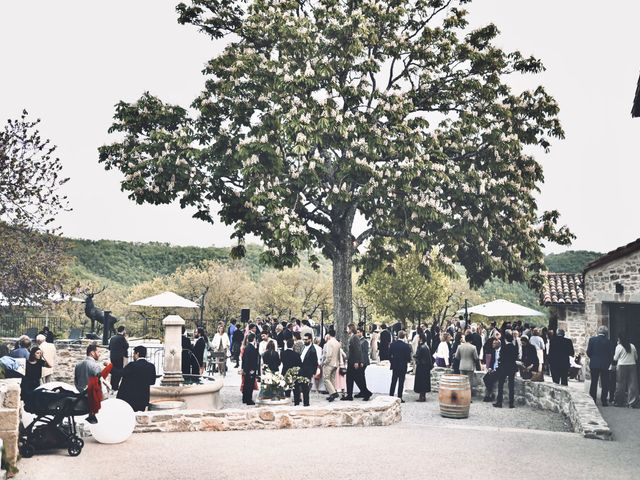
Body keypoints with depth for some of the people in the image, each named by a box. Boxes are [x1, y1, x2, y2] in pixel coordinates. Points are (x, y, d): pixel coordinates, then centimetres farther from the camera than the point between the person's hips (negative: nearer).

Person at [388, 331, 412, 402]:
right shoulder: (406, 346, -14)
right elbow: (408, 357, -11)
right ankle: (399, 398, 4)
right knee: (401, 383, 3)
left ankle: (390, 396, 13)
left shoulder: (393, 344, -5)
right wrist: (408, 360, 11)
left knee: (393, 382, 12)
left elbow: (389, 355, 0)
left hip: (394, 366, 3)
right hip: (403, 366, -3)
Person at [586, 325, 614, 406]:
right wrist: (608, 364, 11)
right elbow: (611, 355, -3)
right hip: (605, 365, -1)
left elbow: (588, 352, -4)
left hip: (594, 364, 1)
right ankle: (604, 401, 4)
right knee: (605, 384, 6)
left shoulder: (592, 339, -5)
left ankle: (592, 400, 8)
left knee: (594, 383, 8)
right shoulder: (608, 342, -6)